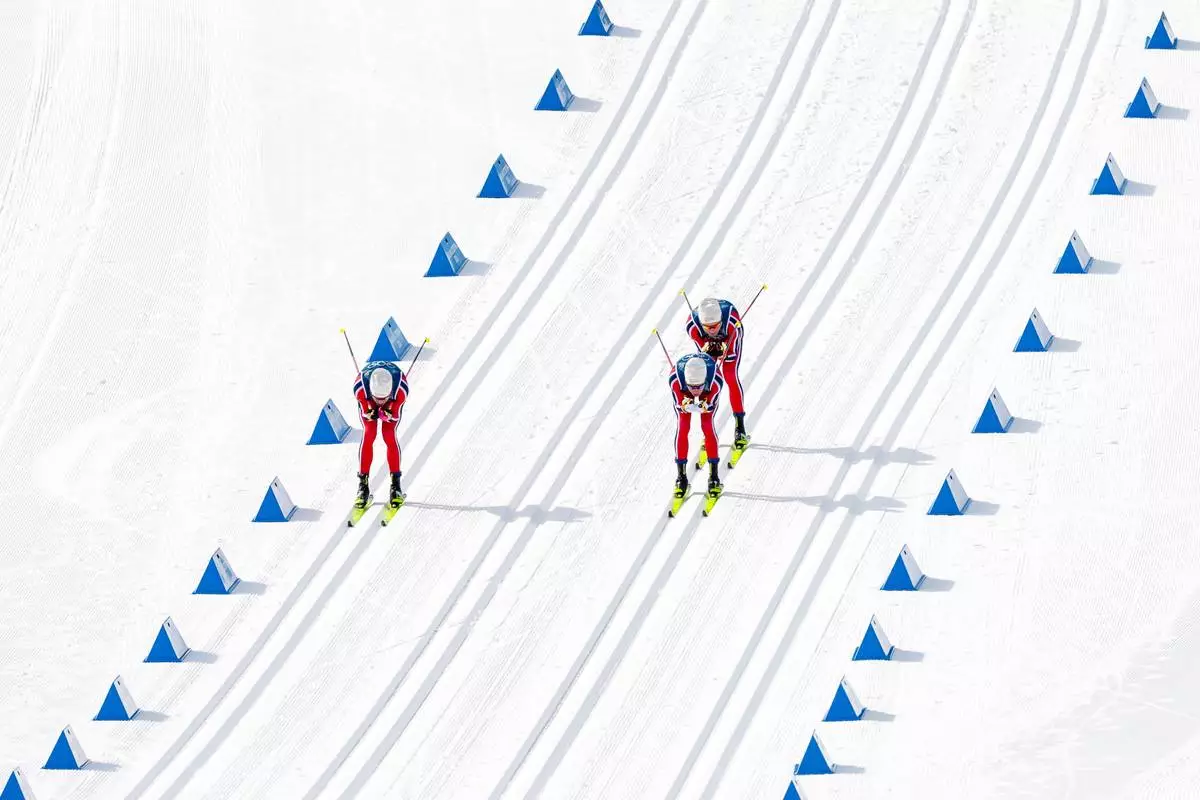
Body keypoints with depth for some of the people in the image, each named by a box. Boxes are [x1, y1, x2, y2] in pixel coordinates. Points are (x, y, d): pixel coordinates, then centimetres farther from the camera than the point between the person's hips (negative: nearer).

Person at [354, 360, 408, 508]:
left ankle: (395, 485, -5)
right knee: (368, 433, -16)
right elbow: (365, 412, -24)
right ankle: (363, 485, -9)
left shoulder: (401, 388, -42)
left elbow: (395, 415, -26)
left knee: (389, 435, -15)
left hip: (393, 402, 0)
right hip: (368, 401, 0)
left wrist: (388, 415, -44)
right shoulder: (361, 387, -43)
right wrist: (370, 414, -44)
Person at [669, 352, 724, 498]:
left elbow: (711, 405, -26)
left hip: (708, 393, 0)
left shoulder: (716, 380, -42)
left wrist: (703, 407, -48)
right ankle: (681, 476, 2)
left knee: (707, 425, -15)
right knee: (682, 427, -11)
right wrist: (685, 406, -49)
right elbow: (679, 404, -27)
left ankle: (714, 475, -4)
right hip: (684, 394, 0)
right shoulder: (675, 379, -42)